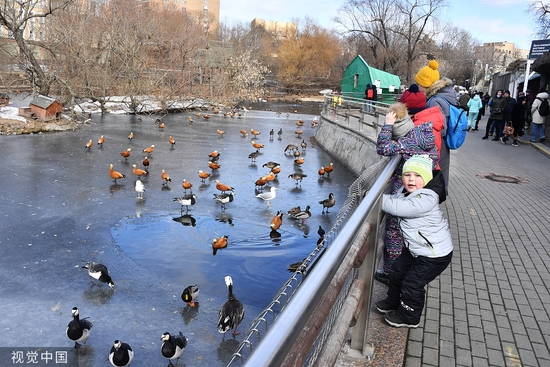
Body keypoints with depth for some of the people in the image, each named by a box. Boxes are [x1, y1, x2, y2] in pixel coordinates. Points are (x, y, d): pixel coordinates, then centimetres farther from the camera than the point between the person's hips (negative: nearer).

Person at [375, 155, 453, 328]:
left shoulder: (426, 198, -33)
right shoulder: (406, 191, -4)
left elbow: (397, 207, -41)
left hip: (435, 254, -9)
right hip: (414, 248, 9)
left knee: (412, 283, 2)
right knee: (398, 272, 20)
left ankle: (408, 317, 26)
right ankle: (392, 302, 44)